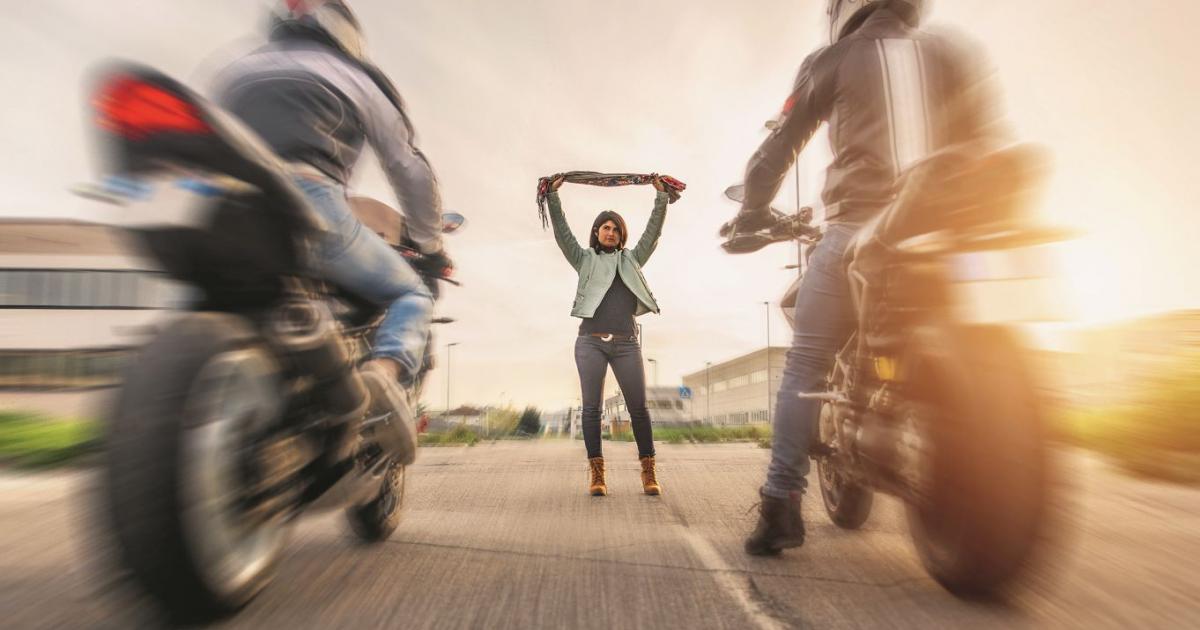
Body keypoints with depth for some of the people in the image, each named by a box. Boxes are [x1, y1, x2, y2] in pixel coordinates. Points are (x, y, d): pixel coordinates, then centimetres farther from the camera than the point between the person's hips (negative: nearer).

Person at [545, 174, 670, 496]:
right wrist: (554, 196, 4)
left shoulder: (632, 259, 19)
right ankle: (596, 472, 8)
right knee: (591, 407, 0)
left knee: (638, 407, 0)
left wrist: (661, 197, 12)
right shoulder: (585, 260, 15)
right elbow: (562, 233, 8)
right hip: (590, 342, -1)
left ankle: (649, 472, 10)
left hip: (626, 344, 1)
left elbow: (653, 231, 15)